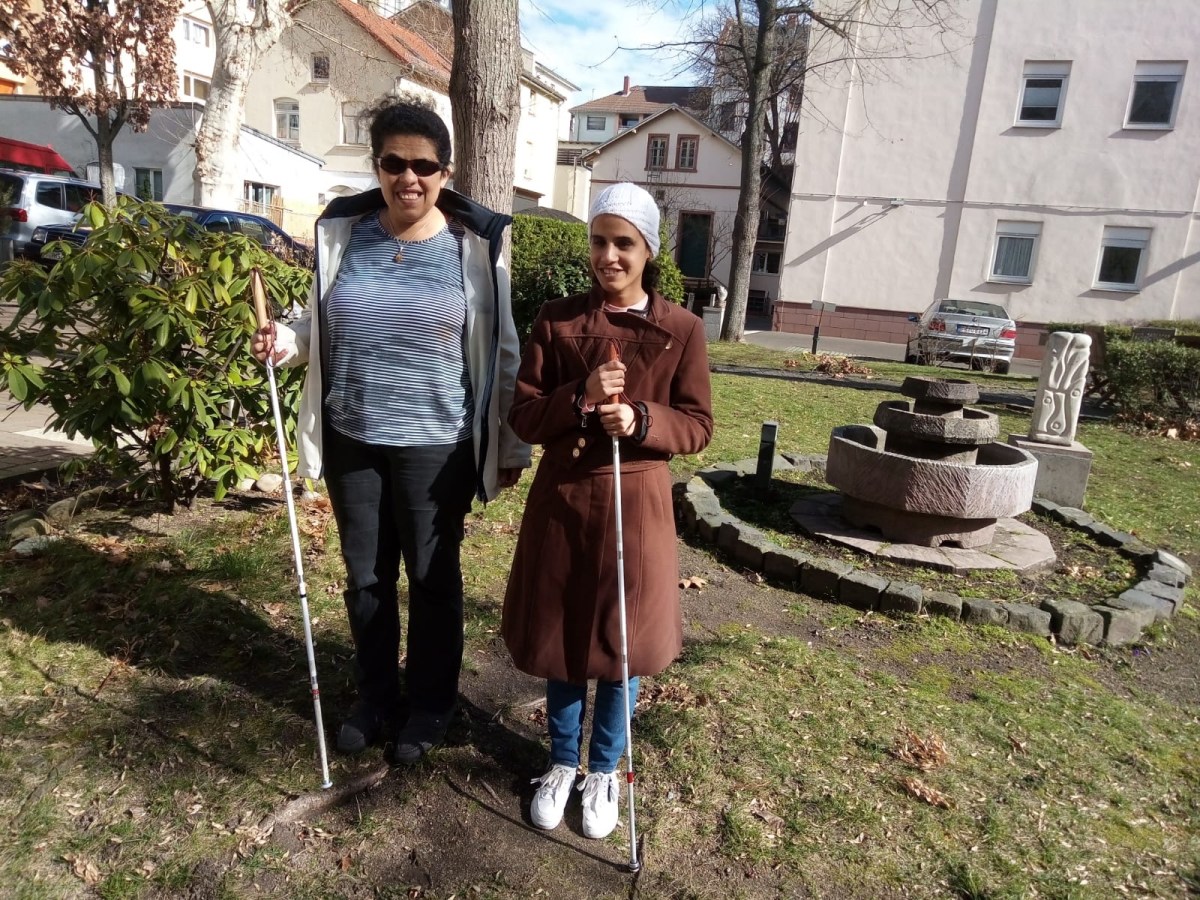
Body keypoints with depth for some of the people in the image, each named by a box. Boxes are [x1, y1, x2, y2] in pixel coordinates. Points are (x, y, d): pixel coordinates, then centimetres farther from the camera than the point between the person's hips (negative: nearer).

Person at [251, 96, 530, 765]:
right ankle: (376, 698, 38)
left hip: (436, 446, -3)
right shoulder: (342, 231, 2)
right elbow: (322, 328, 14)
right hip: (352, 441, 4)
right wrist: (286, 341, -9)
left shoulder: (475, 243, -6)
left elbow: (502, 351, -3)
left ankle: (431, 707, 32)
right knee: (366, 577, 16)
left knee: (434, 578, 11)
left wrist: (512, 445, -2)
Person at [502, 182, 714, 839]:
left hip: (635, 501, -1)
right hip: (561, 498, 1)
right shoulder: (556, 320, 0)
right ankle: (561, 762, 37)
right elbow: (522, 416, -2)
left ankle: (604, 771, 34)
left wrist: (642, 421, -20)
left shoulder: (681, 329, -2)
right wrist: (579, 397, -20)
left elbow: (697, 426, -1)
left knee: (620, 642, 11)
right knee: (560, 639, 13)